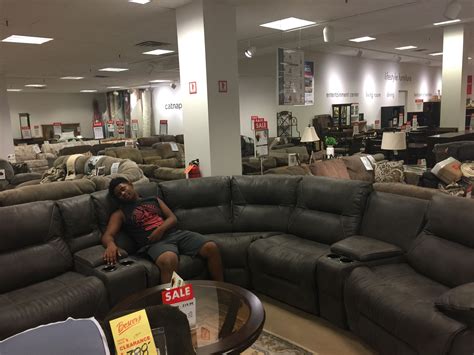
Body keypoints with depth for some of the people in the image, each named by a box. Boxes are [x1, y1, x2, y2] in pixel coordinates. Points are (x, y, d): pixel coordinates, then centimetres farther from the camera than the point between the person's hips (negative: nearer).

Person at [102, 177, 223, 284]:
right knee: (168, 260, -42)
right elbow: (107, 236, 1)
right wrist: (111, 244, -26)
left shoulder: (153, 200, 23)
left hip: (176, 233, 4)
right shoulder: (120, 214, 14)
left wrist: (161, 229, -9)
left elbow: (173, 218, 14)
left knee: (211, 247, -17)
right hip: (154, 242, -4)